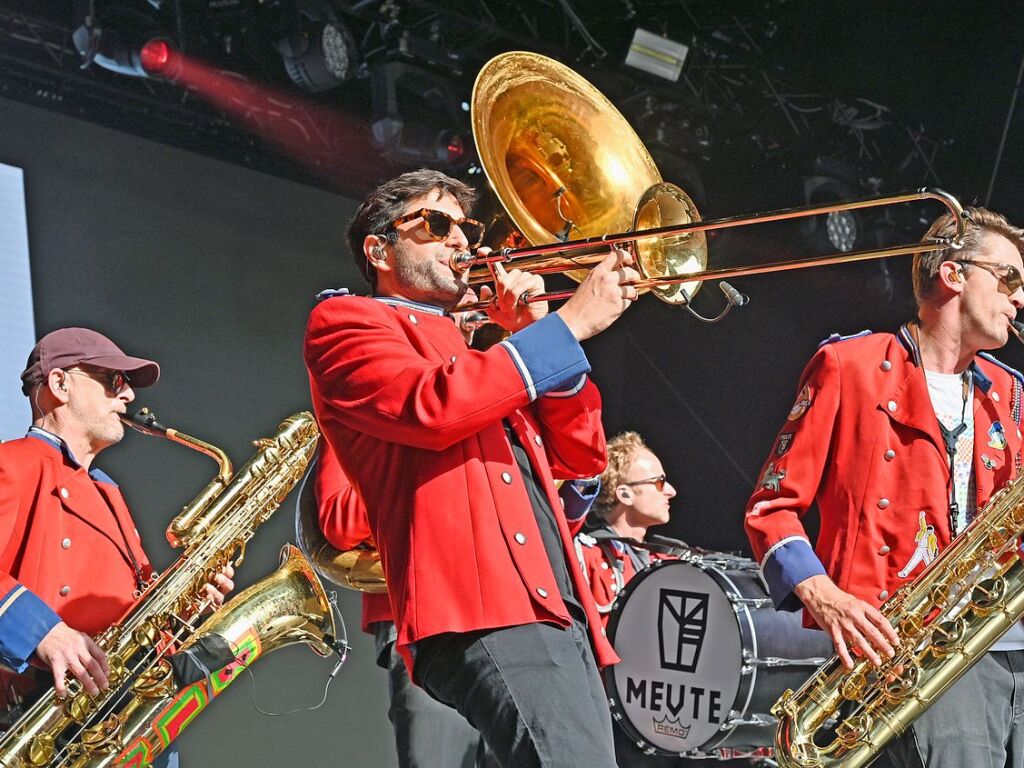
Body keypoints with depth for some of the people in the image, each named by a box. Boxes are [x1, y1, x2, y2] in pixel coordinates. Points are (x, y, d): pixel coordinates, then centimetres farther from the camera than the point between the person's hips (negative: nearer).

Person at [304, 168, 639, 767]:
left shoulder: (476, 356, 32)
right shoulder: (346, 322, 10)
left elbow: (581, 456, 24)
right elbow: (432, 407, -12)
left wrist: (535, 329, 14)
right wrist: (567, 325, -6)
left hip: (563, 614, 9)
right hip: (482, 612, -9)